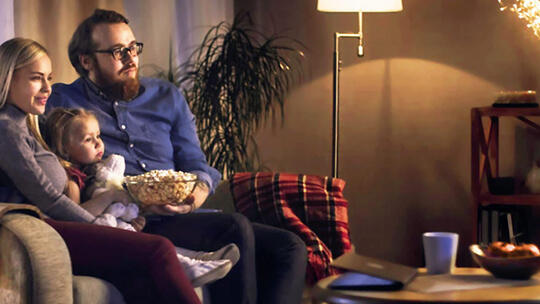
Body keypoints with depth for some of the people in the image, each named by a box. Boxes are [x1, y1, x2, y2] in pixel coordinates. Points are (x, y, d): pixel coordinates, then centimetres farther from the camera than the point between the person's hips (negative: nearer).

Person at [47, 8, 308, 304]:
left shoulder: (168, 97, 23)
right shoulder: (62, 101, 8)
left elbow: (195, 163, 18)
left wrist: (199, 189, -9)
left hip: (181, 216, 6)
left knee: (290, 248, -13)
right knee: (235, 228, -31)